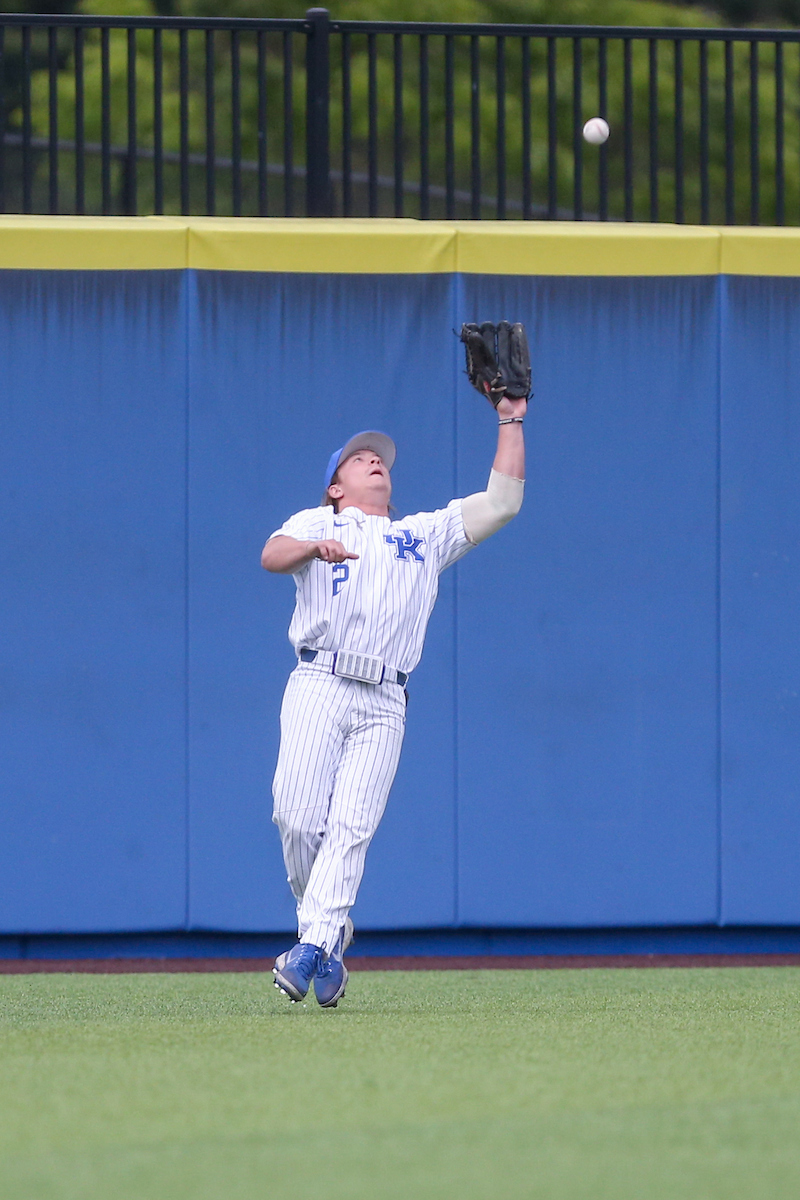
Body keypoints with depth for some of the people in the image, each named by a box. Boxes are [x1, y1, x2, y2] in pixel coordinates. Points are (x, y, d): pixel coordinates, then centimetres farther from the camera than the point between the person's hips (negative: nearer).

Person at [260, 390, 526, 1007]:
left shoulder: (426, 534, 28)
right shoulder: (315, 524, 21)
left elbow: (502, 501, 23)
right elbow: (272, 555, 0)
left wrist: (511, 423, 21)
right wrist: (315, 548, -21)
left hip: (384, 706, 1)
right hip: (318, 688, -1)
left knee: (350, 827, -14)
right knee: (298, 816, -14)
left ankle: (314, 946, -19)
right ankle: (331, 931, 6)